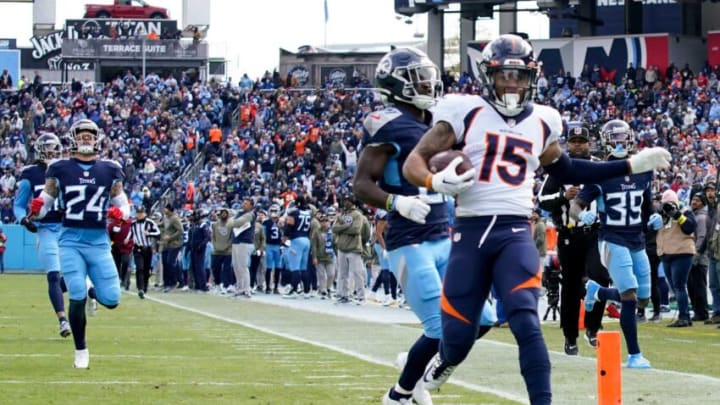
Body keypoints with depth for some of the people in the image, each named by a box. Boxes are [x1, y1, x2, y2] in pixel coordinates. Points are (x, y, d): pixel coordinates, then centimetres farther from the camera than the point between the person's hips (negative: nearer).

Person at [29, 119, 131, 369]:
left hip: (99, 242, 2)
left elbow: (121, 203, 14)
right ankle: (81, 352, 10)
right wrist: (36, 211, -14)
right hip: (71, 241, -2)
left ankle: (90, 287, 35)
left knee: (111, 301, -2)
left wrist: (121, 213, -9)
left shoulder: (109, 170, 6)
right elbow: (45, 202, 8)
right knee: (77, 299, -9)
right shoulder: (60, 169, 1)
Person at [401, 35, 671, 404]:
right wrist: (436, 182, -24)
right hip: (470, 232, -2)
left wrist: (631, 166, 26)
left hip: (515, 233, 2)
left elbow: (563, 170, 31)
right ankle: (440, 365, 39)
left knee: (526, 321, -19)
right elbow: (413, 163, -1)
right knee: (457, 339, 3)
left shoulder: (541, 122, 13)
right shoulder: (466, 113, 1)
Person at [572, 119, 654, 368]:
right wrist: (582, 215, -31)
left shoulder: (643, 172, 4)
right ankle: (634, 355, -8)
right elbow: (576, 206, -11)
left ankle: (597, 291, 35)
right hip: (613, 242, -6)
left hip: (637, 242, 6)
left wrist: (643, 225, 16)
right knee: (629, 296, -16)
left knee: (642, 300, 10)